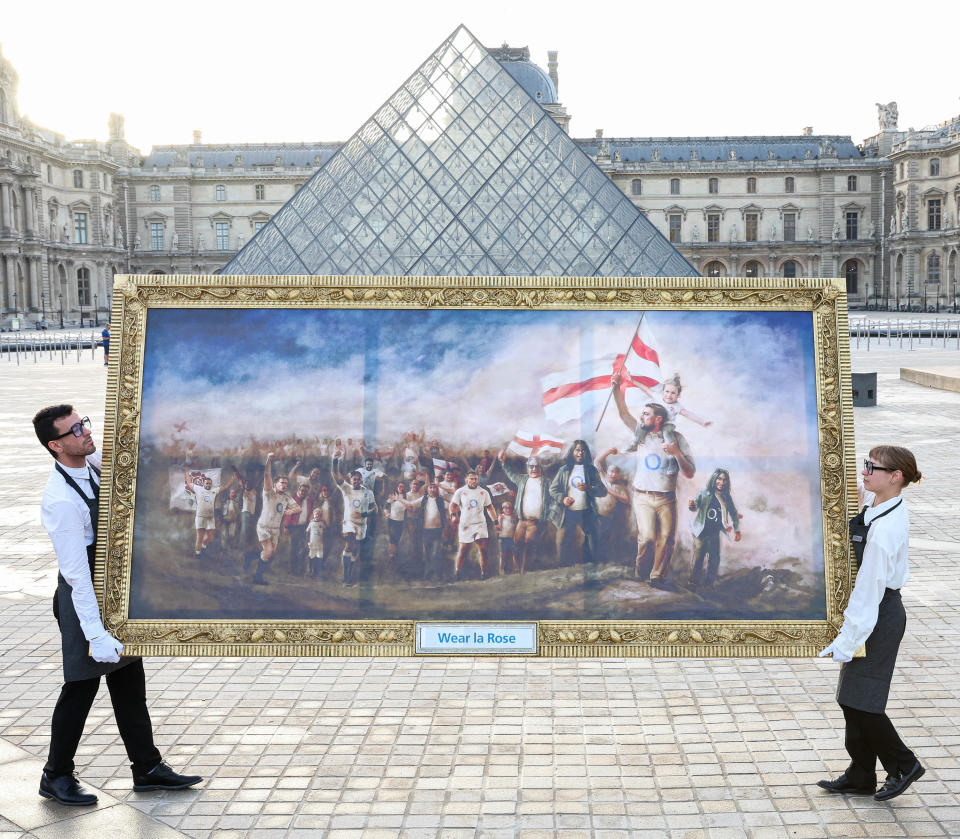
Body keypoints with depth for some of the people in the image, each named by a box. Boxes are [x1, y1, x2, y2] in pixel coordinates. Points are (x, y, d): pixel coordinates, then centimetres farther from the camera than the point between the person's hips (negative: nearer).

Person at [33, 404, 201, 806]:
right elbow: (77, 574, -27)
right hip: (85, 598, -8)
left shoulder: (94, 464, -3)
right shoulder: (61, 500, -27)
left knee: (130, 685, 16)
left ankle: (147, 768, 28)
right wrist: (96, 633, -26)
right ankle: (57, 776, 24)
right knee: (81, 688, 5)